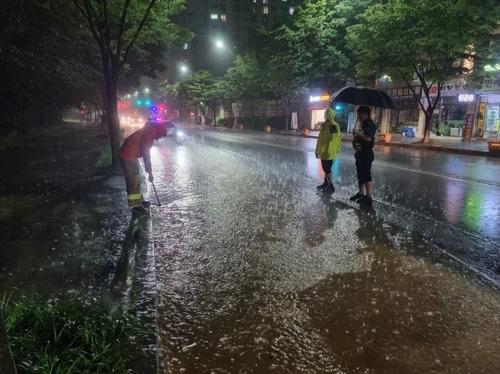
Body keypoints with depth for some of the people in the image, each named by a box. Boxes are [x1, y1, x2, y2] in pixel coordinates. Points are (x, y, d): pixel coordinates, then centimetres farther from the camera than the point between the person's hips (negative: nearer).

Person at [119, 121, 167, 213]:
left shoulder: (148, 131, 16)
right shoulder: (150, 131, -16)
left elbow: (145, 151, 25)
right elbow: (145, 152, -21)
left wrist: (149, 170, 30)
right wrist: (150, 172, -17)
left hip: (130, 156, 11)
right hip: (128, 157, -11)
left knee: (136, 180, 19)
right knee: (134, 181, -4)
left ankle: (139, 200, 32)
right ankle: (136, 205, 4)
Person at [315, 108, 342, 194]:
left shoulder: (325, 125, -16)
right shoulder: (337, 126, 5)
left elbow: (321, 139, -16)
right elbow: (339, 138, 10)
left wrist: (317, 151, -9)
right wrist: (337, 150, 20)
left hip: (326, 152, -7)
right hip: (333, 152, 7)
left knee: (327, 169, -1)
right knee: (328, 168, 18)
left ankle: (331, 186, 0)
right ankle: (326, 184, 29)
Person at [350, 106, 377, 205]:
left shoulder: (370, 125, -14)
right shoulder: (363, 125, 16)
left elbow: (368, 138, -27)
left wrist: (358, 133, -19)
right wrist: (355, 140, 9)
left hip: (366, 154, -10)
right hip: (360, 153, 10)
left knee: (367, 175, -6)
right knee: (360, 175, 15)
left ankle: (368, 197, -2)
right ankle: (361, 193, 24)